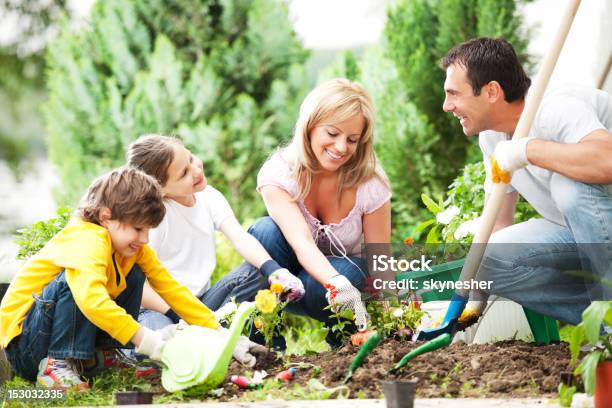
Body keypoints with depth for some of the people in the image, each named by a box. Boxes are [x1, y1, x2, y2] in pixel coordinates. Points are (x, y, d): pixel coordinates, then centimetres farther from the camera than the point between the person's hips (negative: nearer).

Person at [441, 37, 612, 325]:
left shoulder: (556, 110, -25)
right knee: (489, 260, -10)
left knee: (572, 185, -35)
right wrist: (473, 307, 4)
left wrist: (526, 149, -38)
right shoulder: (492, 137, 3)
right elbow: (498, 223, 9)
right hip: (581, 234, 8)